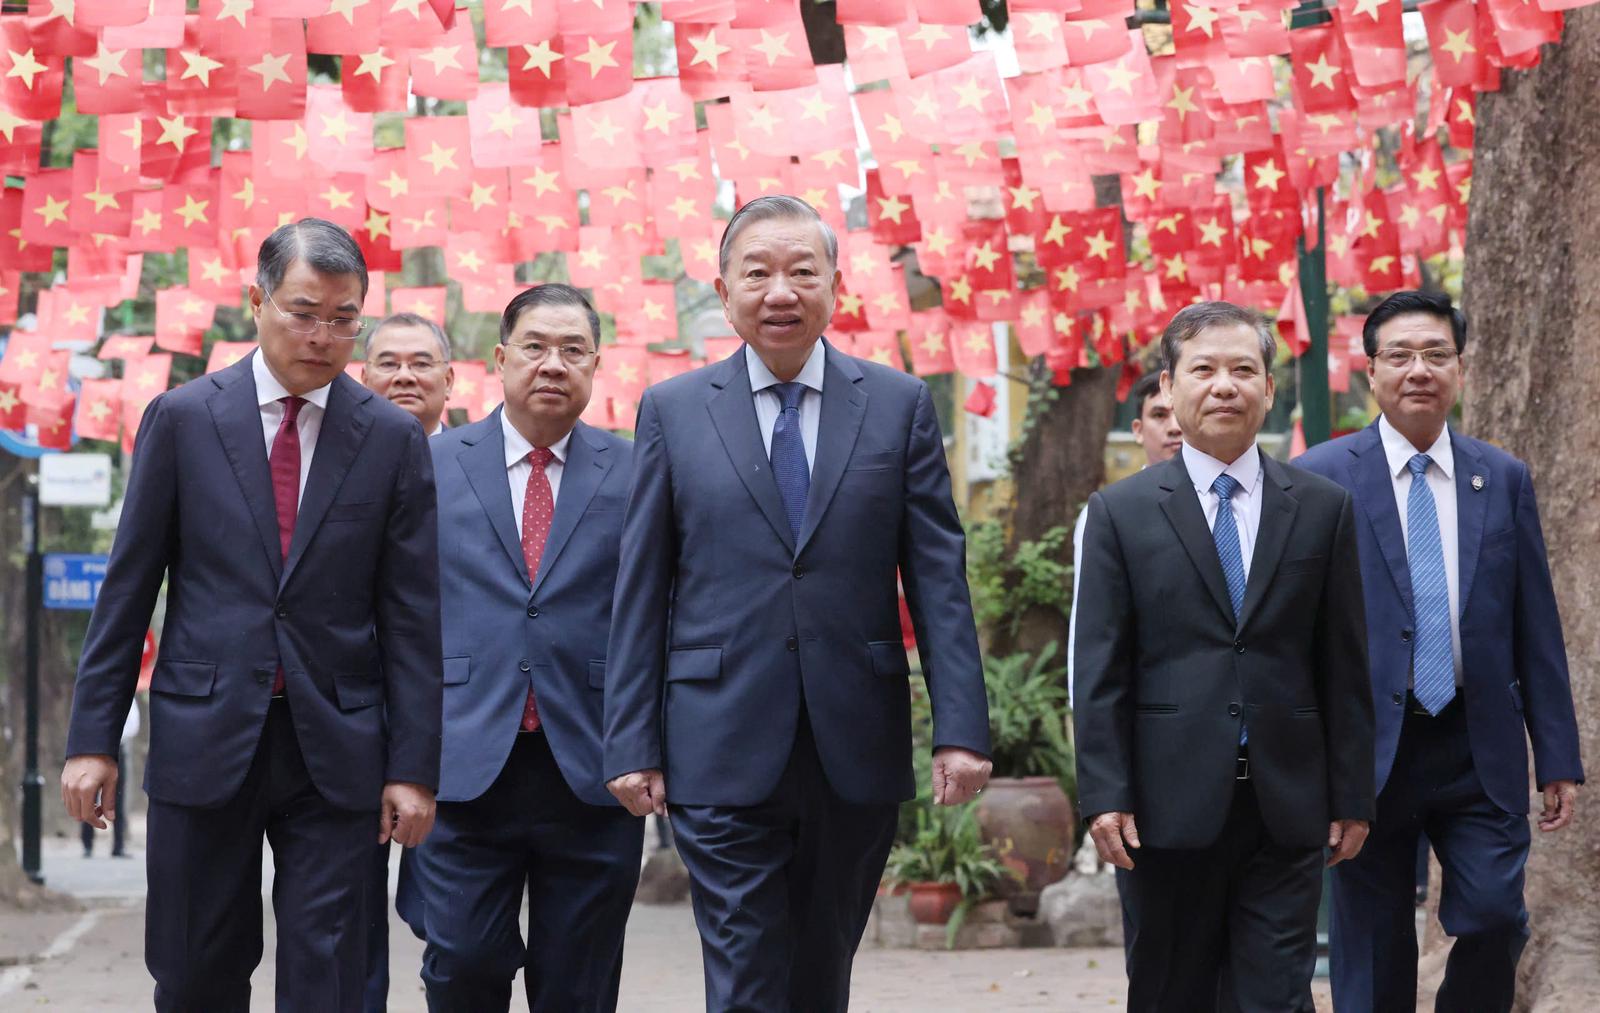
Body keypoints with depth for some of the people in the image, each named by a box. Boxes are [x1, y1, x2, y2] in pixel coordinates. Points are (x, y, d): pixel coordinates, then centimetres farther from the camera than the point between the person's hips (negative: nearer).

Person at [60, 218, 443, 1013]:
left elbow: (412, 614, 2)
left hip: (334, 747, 0)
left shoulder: (393, 438, 3)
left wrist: (413, 767, -2)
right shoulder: (182, 418, 2)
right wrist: (93, 737, 0)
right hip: (203, 738, 0)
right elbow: (128, 586, 4)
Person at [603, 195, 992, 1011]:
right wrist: (632, 744, -1)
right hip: (723, 753, -1)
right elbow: (640, 593, 4)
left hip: (857, 751, 1)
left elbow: (939, 576, 2)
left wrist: (960, 728, -6)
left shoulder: (900, 405, 5)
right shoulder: (672, 411, 4)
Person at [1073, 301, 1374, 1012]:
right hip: (1173, 804, -1)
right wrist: (1105, 795, -8)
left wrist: (1352, 795, 5)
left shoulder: (1323, 509, 7)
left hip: (1287, 806, 1)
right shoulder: (1120, 513, 3)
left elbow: (1344, 666, 7)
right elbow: (1100, 670, -1)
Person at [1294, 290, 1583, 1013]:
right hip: (1367, 751, -2)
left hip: (1479, 754, 2)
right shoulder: (1320, 479, -1)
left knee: (1495, 919, -8)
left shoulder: (1504, 480, 7)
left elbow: (1537, 628, 8)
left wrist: (1558, 759, 5)